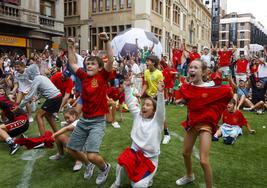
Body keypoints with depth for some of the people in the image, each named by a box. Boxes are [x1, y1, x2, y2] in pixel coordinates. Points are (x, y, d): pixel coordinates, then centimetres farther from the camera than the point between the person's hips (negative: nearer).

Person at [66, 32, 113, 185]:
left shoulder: (103, 76, -7)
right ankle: (89, 164, 43)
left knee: (92, 155, -16)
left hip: (98, 121, -6)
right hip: (83, 120, 7)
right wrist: (71, 47, 15)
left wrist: (107, 41, -25)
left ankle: (105, 167, 19)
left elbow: (111, 60, -21)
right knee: (72, 149, 15)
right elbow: (73, 63, 19)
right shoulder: (84, 76, 6)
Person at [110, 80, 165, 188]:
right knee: (122, 161, -26)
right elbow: (130, 102, -2)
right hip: (135, 152, 4)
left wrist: (160, 92, -40)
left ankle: (147, 179, 23)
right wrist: (127, 87, -13)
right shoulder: (138, 116, 3)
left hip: (150, 158, -3)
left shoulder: (157, 121, -8)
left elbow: (161, 107, -25)